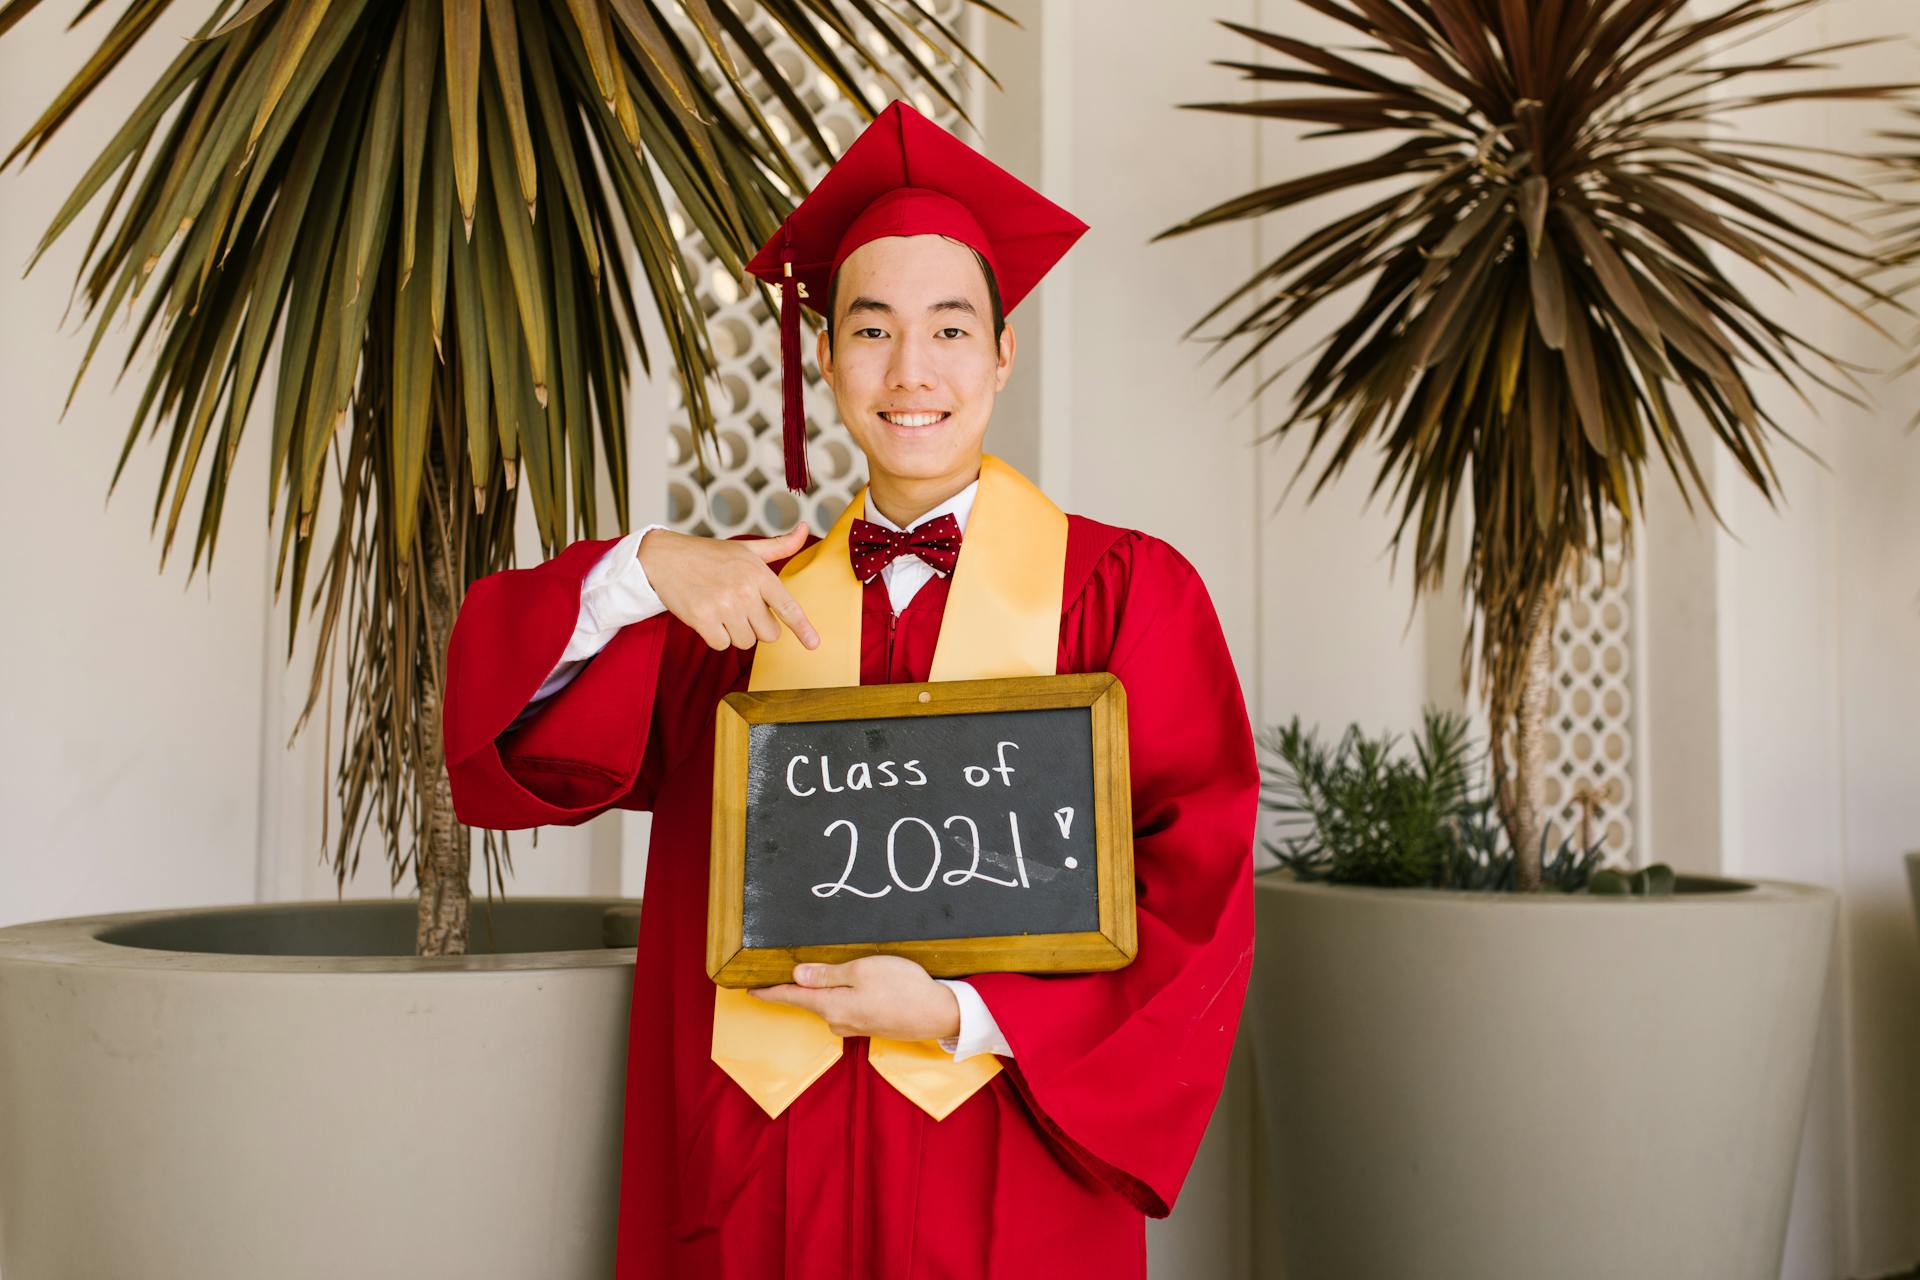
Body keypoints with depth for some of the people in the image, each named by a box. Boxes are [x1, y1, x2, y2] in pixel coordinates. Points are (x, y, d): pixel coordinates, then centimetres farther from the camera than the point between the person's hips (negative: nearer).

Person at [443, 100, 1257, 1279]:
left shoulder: (1124, 592, -5)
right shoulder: (759, 593, 5)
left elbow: (1197, 901, -10)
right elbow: (511, 749, 0)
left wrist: (960, 1014, -17)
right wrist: (638, 570, -15)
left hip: (1006, 1177, -3)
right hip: (764, 1170, 3)